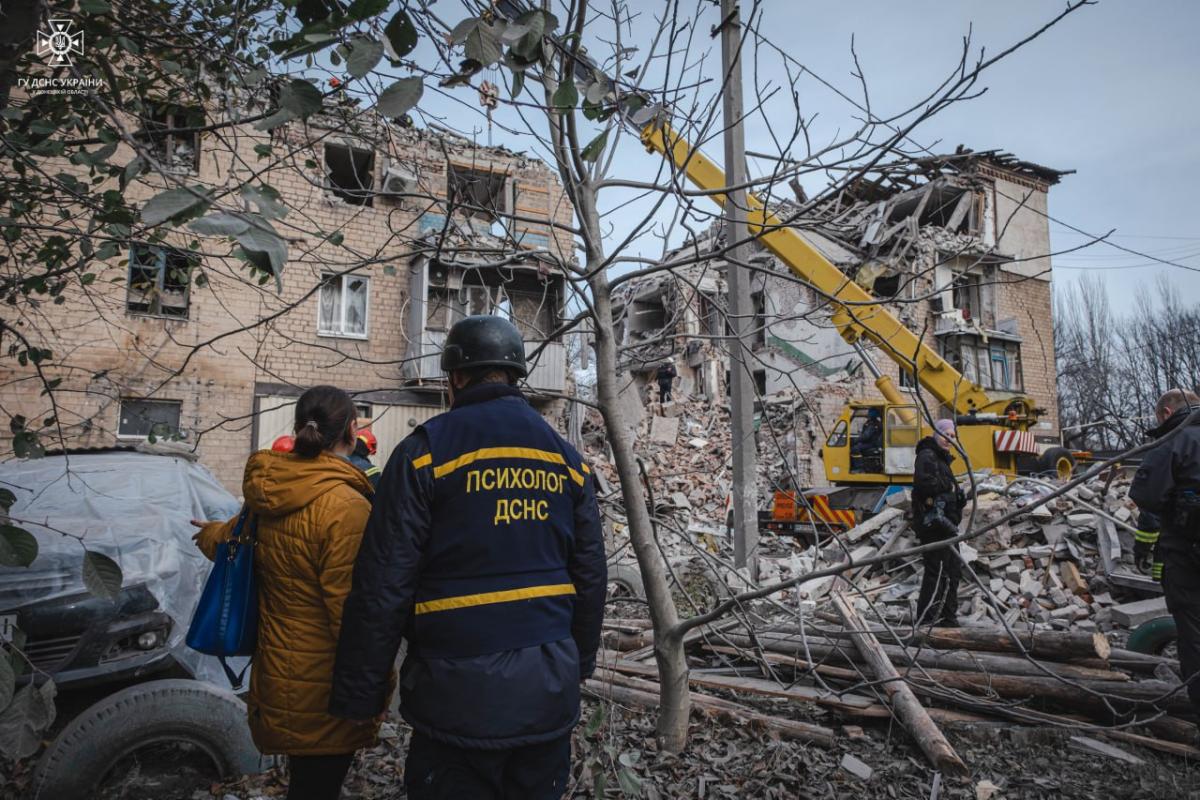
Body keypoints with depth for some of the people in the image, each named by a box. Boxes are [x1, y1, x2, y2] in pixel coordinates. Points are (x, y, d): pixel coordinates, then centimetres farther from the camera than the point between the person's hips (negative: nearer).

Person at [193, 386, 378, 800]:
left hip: (278, 676, 8)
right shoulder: (345, 506, -27)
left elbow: (234, 540, 20)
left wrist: (212, 533, 45)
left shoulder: (269, 493, 0)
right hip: (321, 693, -8)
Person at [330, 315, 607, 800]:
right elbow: (590, 576, 10)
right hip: (550, 688, 5)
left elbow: (385, 584, -11)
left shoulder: (427, 449, -9)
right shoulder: (566, 458, 5)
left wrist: (359, 692, -2)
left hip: (459, 690, -4)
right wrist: (579, 661, 22)